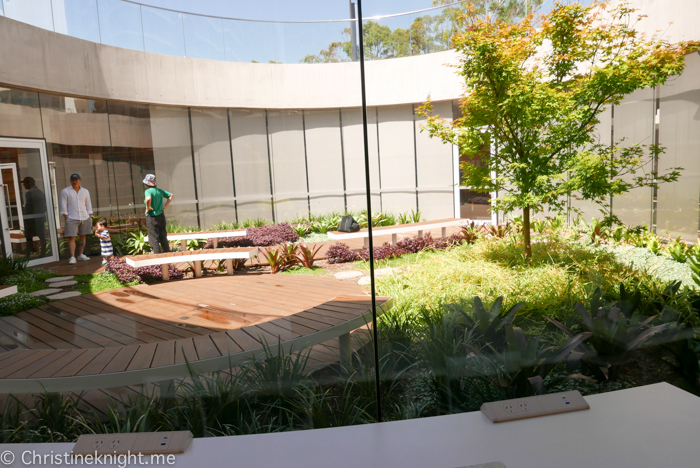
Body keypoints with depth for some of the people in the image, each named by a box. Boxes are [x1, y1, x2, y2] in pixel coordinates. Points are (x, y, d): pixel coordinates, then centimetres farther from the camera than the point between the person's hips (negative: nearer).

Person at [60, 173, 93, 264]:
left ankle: (80, 255, 16)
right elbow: (64, 207, -2)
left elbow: (88, 206, 13)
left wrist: (89, 219, 7)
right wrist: (67, 219, -9)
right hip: (72, 218, -3)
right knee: (72, 238, -8)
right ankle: (72, 257, -12)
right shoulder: (65, 191, 2)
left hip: (84, 218, 4)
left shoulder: (85, 191, 11)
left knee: (83, 236, 7)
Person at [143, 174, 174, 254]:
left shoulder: (148, 191, -14)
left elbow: (148, 199, -35)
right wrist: (165, 206, 9)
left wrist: (148, 208, -19)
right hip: (161, 216, 7)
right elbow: (171, 195, 12)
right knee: (163, 237, 16)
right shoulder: (159, 190, 5)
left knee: (154, 239, 1)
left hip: (152, 217, -6)